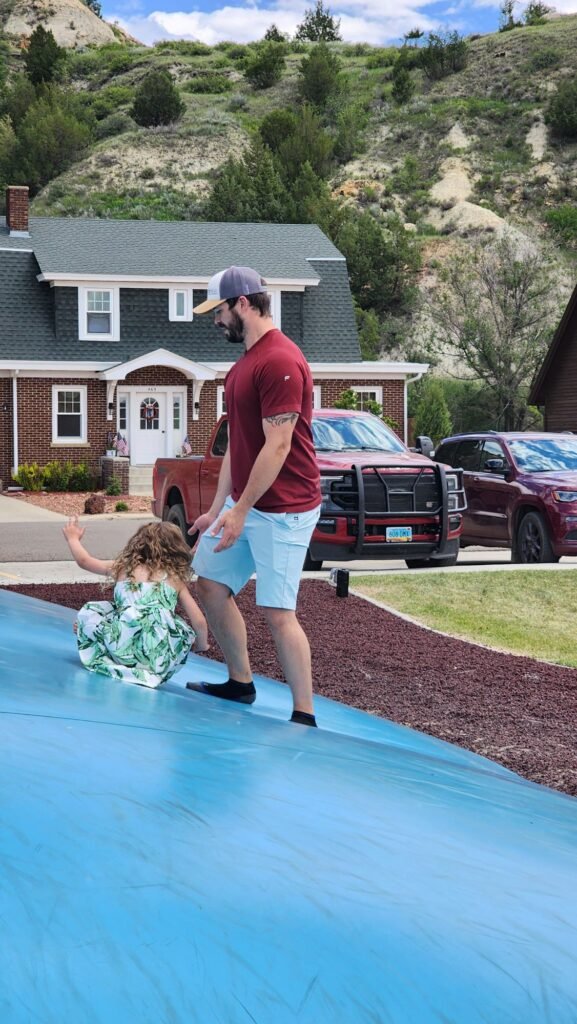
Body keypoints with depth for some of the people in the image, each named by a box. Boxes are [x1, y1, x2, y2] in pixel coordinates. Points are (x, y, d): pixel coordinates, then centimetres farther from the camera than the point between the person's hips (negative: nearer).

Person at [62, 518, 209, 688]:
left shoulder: (123, 567, 17)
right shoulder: (176, 579, 16)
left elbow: (84, 560, 31)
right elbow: (199, 622, 11)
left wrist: (73, 538, 50)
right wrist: (201, 644, 31)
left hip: (122, 649, 1)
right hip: (160, 659, -1)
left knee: (88, 612, 26)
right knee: (186, 631, 31)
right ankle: (153, 673, 15)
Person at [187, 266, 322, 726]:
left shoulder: (280, 360, -18)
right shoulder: (243, 363, 14)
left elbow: (277, 446, -22)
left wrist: (240, 510, -20)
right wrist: (217, 509, 17)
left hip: (282, 509, -10)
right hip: (243, 503, 10)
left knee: (277, 613, -9)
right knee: (211, 585, 14)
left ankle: (304, 717, -1)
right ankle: (240, 684, 28)